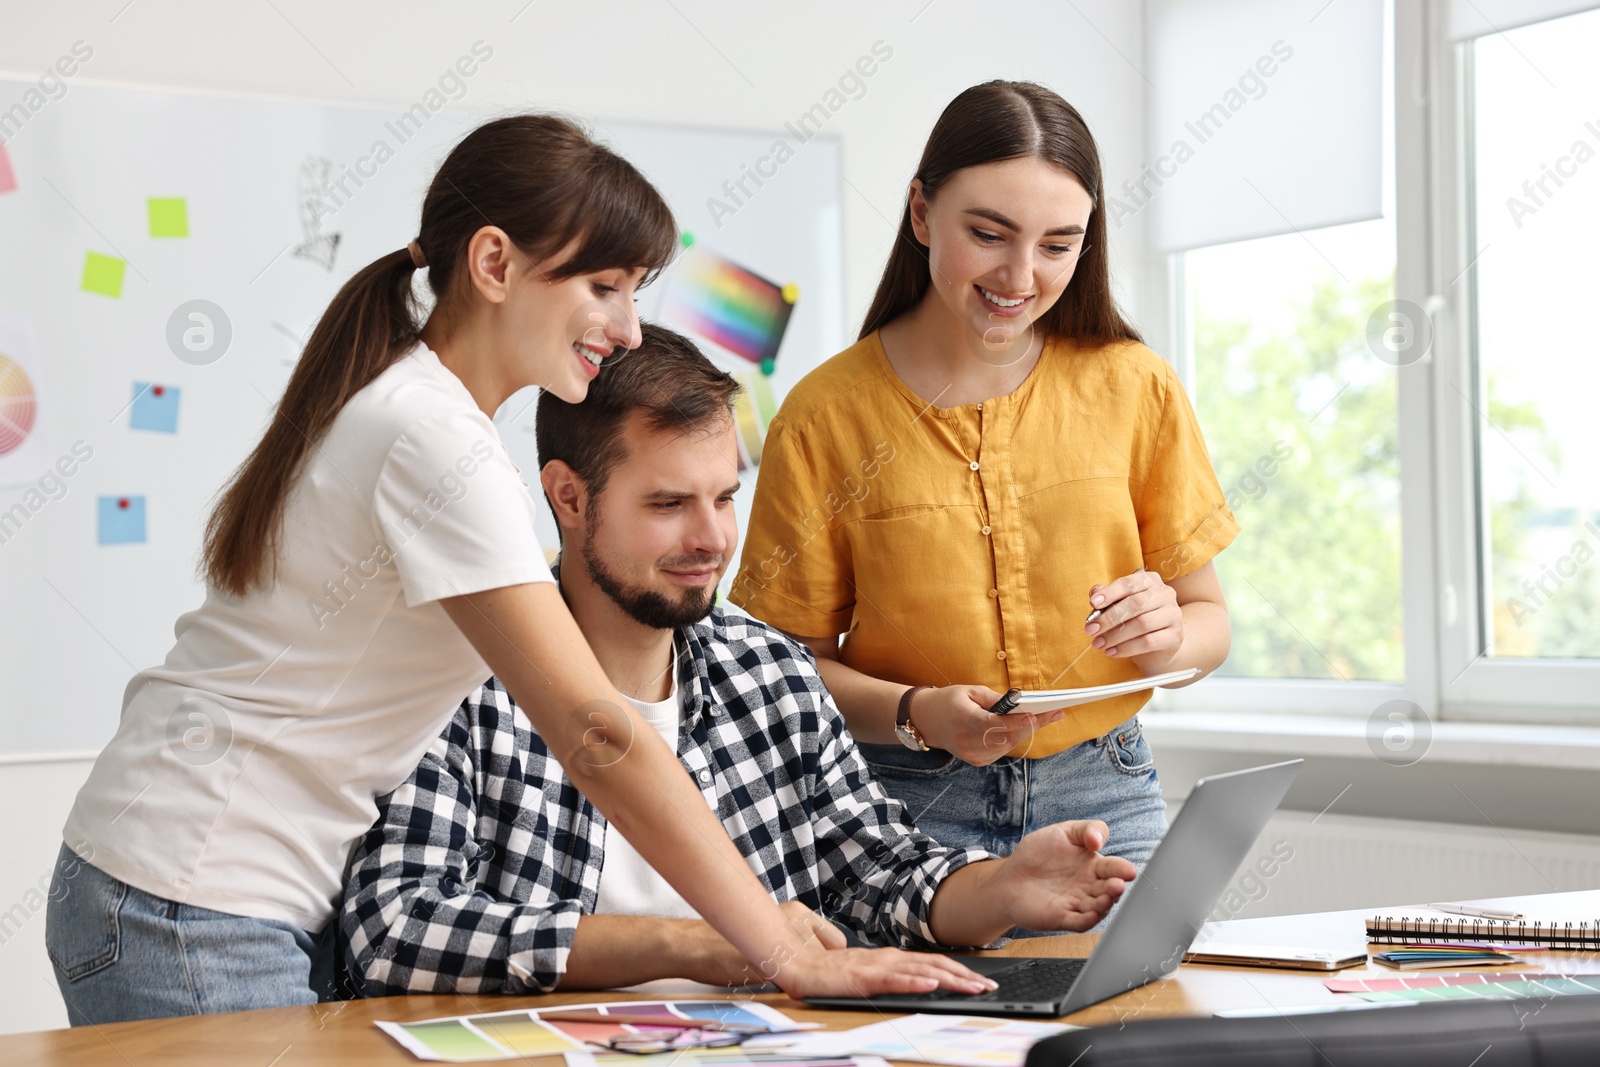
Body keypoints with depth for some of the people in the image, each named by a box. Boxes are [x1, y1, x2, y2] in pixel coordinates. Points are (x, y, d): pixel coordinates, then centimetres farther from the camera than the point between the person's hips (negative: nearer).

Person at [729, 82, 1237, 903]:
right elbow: (792, 661, -1)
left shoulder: (1134, 389, 2)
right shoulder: (825, 414, -4)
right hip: (903, 804, -1)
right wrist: (914, 713, -20)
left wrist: (1167, 635, -15)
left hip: (1102, 801, 2)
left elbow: (1210, 620, 8)